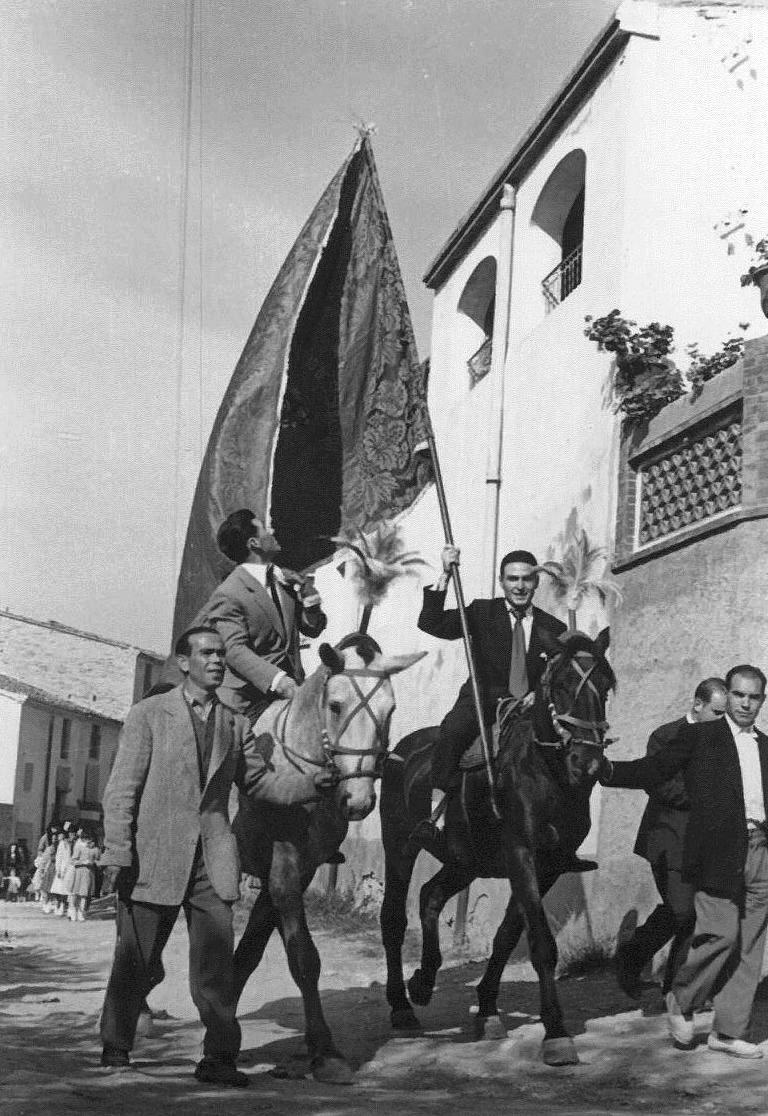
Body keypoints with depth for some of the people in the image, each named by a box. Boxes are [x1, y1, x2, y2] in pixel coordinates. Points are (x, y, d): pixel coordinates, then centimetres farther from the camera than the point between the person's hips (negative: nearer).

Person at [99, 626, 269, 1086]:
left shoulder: (236, 724, 12)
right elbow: (122, 790, -2)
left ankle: (220, 1057, 3)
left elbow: (258, 783, 16)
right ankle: (116, 1049, 24)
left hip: (213, 859, 3)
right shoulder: (148, 715, 2)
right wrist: (118, 854, -11)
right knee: (137, 964, 7)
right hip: (154, 858, -2)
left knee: (217, 959, -3)